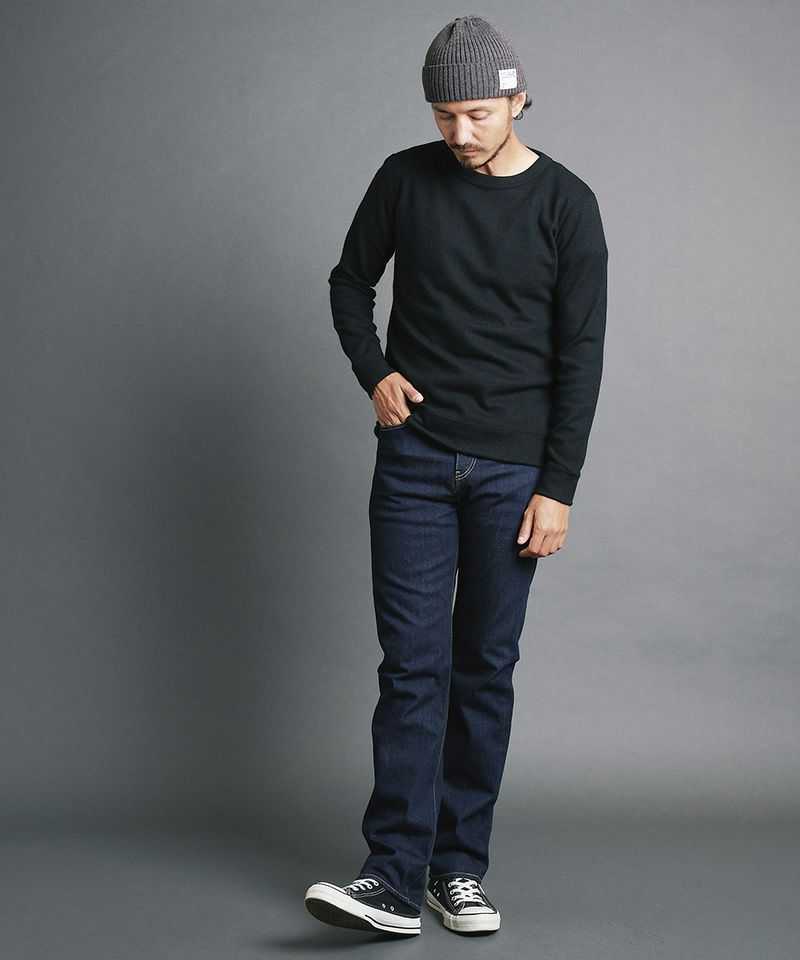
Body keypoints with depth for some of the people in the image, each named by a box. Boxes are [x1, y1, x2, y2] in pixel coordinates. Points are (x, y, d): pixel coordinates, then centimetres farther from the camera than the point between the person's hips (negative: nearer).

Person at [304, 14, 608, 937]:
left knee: (486, 668, 5)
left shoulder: (565, 203, -3)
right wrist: (374, 372, -2)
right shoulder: (406, 178, 2)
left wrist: (557, 489, -7)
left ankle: (460, 868, 15)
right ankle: (395, 879, -4)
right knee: (413, 665, -5)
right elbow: (351, 282, 16)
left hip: (513, 472, 0)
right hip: (415, 460, 1)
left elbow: (579, 356, -3)